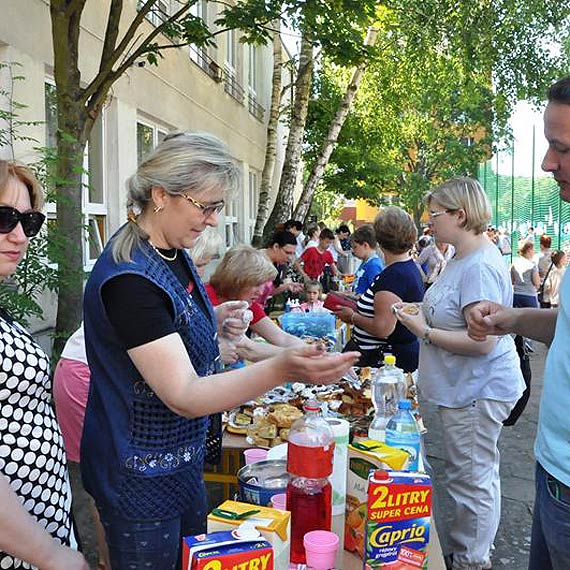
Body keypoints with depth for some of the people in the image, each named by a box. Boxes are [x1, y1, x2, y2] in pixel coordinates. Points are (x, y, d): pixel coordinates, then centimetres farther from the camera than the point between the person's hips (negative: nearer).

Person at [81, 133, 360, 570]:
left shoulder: (171, 251, -1)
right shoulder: (129, 279, -29)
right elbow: (182, 396, -30)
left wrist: (216, 320, -5)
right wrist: (282, 369, -44)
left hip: (181, 457, 8)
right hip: (139, 476, -8)